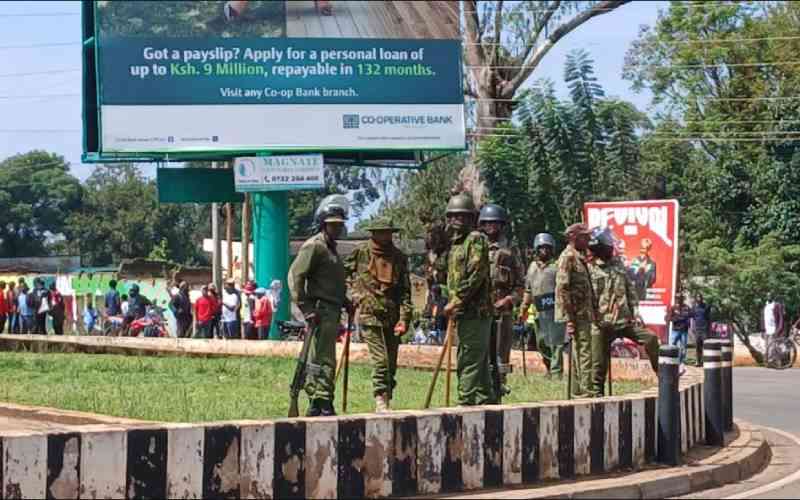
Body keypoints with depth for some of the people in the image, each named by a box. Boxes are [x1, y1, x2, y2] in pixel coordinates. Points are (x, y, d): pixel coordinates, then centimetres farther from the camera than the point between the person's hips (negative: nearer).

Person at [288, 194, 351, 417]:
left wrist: (345, 301, 19)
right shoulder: (314, 246, -9)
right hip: (320, 311, -10)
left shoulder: (331, 248, 21)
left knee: (317, 359, 12)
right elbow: (295, 275, -18)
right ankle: (324, 405, -12)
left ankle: (315, 406, 16)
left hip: (331, 312, 10)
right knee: (324, 359, -11)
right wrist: (305, 308, -21)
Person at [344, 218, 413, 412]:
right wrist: (355, 294, 8)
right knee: (380, 361, -14)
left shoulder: (399, 257, 9)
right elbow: (345, 272, 18)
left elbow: (405, 291, 5)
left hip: (392, 318, 4)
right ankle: (381, 401, -13)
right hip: (369, 315, -4)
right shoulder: (360, 253, 2)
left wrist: (404, 318, -4)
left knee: (391, 364, 6)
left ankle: (386, 401, 16)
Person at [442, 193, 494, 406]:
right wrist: (452, 306, 18)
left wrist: (456, 301, -17)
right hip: (463, 313, 9)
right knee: (479, 362, 13)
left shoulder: (476, 239, -8)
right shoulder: (455, 243, 20)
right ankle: (487, 400, 18)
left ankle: (466, 402, -10)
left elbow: (476, 275, -17)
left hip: (475, 311, -9)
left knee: (468, 361, -10)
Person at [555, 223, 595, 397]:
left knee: (579, 352, 12)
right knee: (584, 352, -11)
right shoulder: (568, 257, -12)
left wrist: (592, 312, 18)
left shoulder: (579, 258, 17)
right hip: (577, 315, -10)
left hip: (584, 314, 10)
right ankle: (586, 390, -12)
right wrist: (569, 319, -21)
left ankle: (579, 390, 16)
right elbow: (562, 289, -18)